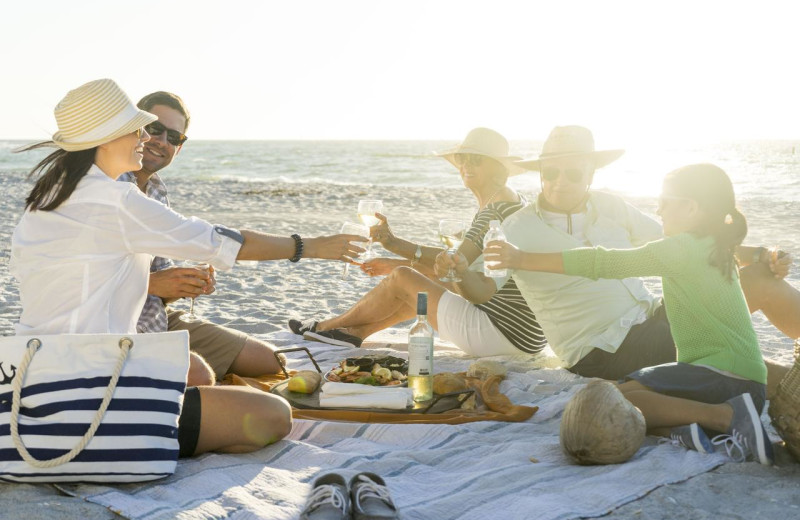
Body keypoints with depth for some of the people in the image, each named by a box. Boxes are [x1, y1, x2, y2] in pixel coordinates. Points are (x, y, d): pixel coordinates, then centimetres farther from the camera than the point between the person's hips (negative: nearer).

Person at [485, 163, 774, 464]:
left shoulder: (681, 249, -6)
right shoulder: (716, 251, 20)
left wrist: (523, 259, -3)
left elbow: (603, 263, -8)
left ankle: (727, 416, -23)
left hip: (722, 376, -9)